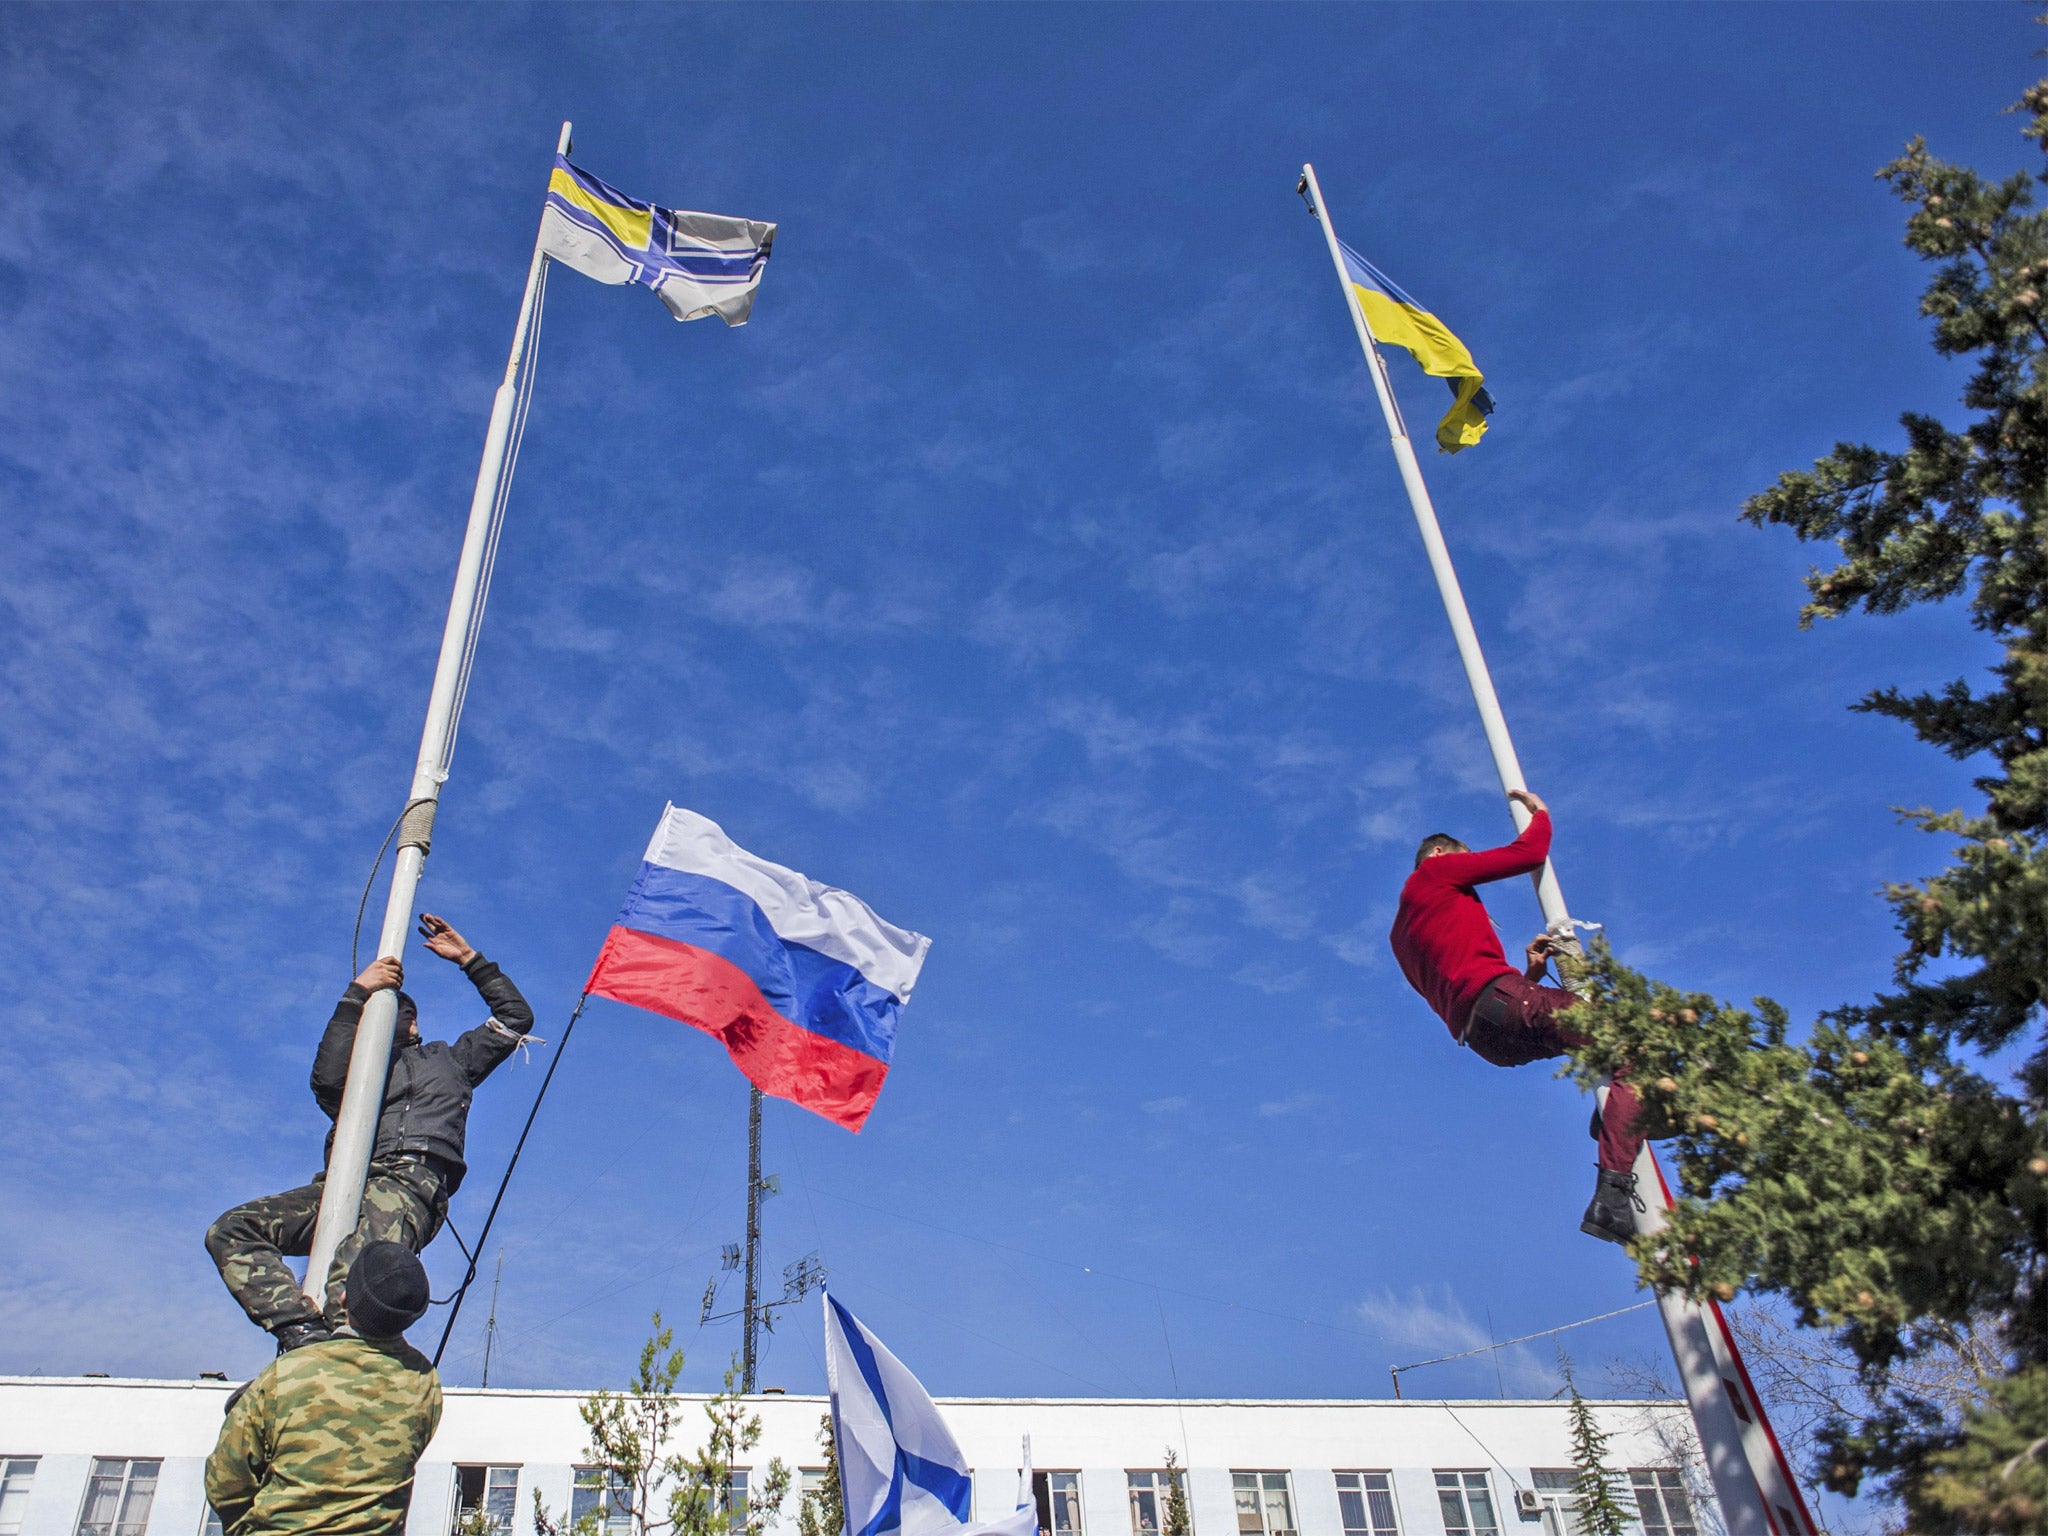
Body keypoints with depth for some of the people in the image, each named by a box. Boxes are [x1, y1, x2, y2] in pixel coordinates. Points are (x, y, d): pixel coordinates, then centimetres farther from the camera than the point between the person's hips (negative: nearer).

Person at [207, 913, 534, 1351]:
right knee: (230, 1230, -19)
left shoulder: (447, 1059, 35)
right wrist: (357, 993, 5)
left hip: (413, 1178, -3)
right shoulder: (361, 1061, 31)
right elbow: (327, 1082, 6)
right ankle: (302, 1331, -33)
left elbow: (516, 1017, 32)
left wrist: (467, 958, 31)